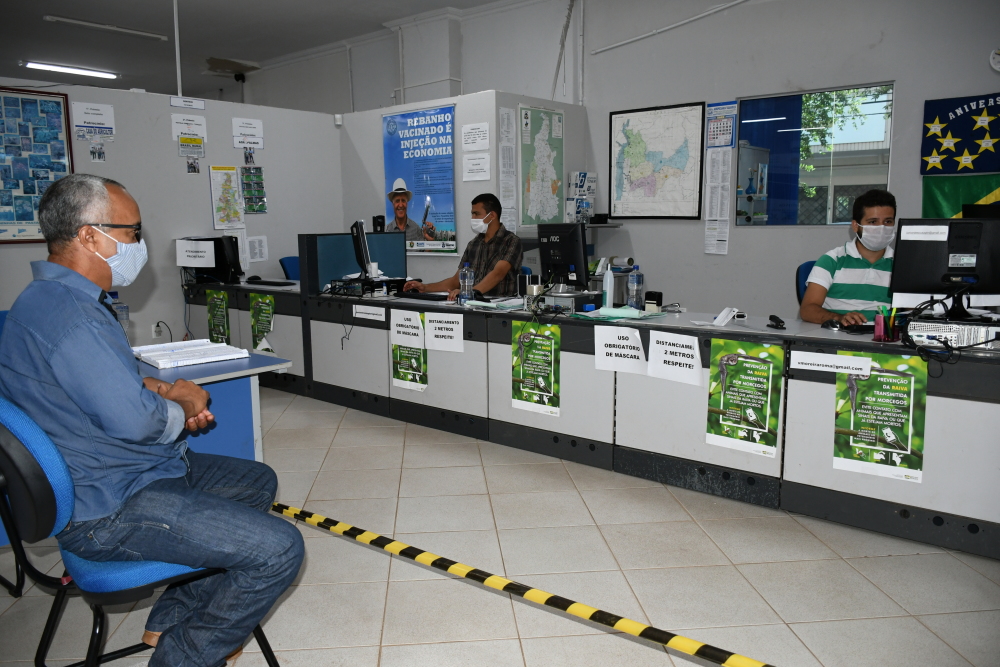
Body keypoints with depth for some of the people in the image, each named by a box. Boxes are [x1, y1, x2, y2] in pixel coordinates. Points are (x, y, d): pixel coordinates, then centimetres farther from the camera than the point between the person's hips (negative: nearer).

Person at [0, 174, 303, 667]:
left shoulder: (58, 298, 11)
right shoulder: (64, 311, -25)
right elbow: (132, 419, -29)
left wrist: (155, 389, 3)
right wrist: (182, 407, -7)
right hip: (107, 510, -11)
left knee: (258, 481, 23)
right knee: (279, 549, -19)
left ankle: (173, 618, 25)